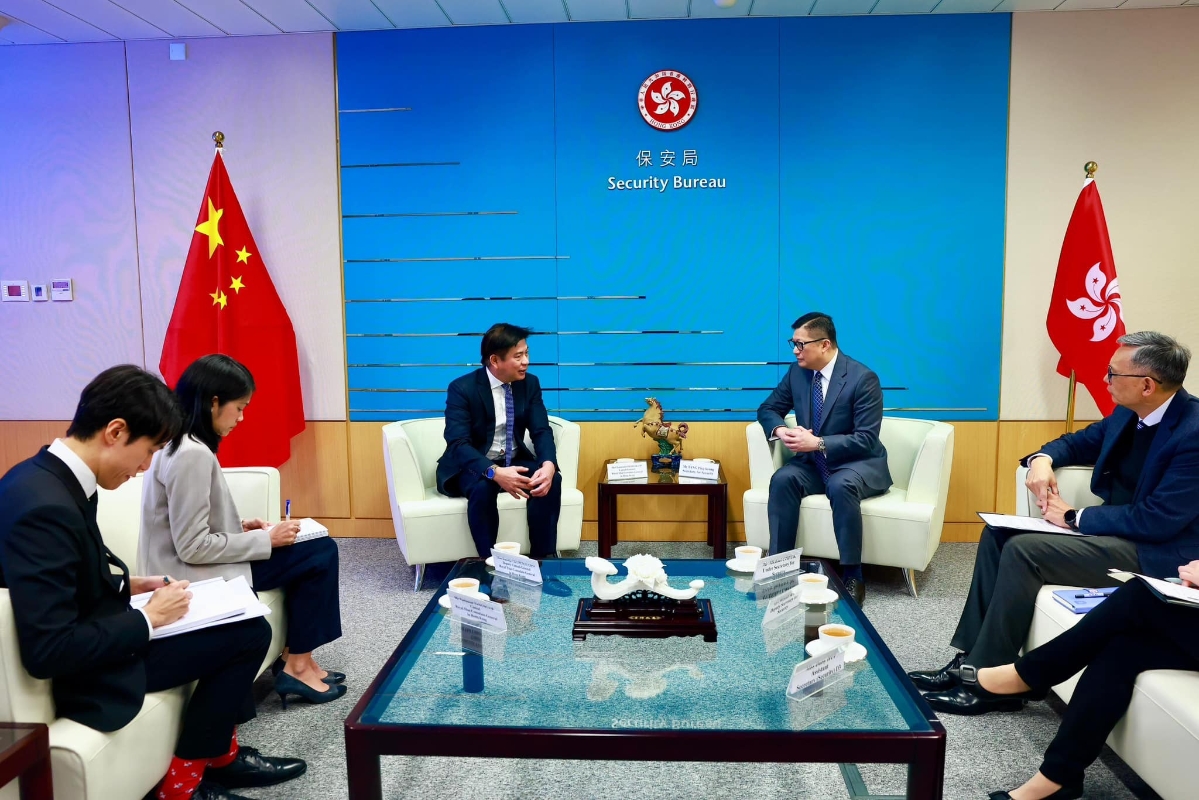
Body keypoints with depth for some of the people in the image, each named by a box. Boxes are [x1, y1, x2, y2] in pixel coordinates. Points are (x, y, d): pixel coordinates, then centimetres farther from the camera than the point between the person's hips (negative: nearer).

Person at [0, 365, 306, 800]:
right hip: (89, 672, -9)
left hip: (98, 640, 10)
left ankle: (219, 752, 28)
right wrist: (147, 618, -20)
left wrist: (132, 584, 4)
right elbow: (47, 652, -31)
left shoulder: (46, 476, -1)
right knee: (250, 633, -6)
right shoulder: (45, 507, -31)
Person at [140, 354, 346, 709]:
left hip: (197, 567, 10)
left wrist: (240, 527, 5)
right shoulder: (192, 454, -24)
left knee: (318, 549, 9)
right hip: (194, 576, -10)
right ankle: (296, 667, 5)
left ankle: (294, 654, 14)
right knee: (320, 555, -7)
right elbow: (192, 547, -24)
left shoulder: (180, 443, 8)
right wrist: (266, 539, -16)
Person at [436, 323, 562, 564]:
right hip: (472, 466, -4)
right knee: (482, 487, -37)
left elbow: (542, 431, -7)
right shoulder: (462, 388, -17)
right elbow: (458, 443, -26)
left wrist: (548, 464, -30)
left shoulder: (530, 383, -2)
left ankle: (544, 557, -15)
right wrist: (494, 473, -43)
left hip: (514, 462, 4)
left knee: (551, 480, -25)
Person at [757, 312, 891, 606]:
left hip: (858, 464, -5)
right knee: (782, 479, -26)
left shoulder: (863, 378, -17)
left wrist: (818, 443, -29)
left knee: (841, 486, -37)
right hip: (813, 463, 5)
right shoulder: (797, 372, 1)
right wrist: (780, 429, -15)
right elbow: (768, 409, 9)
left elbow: (866, 440, -20)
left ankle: (852, 577, -24)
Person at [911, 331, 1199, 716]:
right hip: (1116, 528, 10)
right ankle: (971, 658, -3)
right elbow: (1079, 441, 19)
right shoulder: (1129, 413, 3)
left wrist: (1073, 518, -16)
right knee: (998, 534, -1)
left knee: (1023, 550, -25)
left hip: (1157, 550, -9)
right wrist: (1043, 459, -4)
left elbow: (1157, 521, -26)